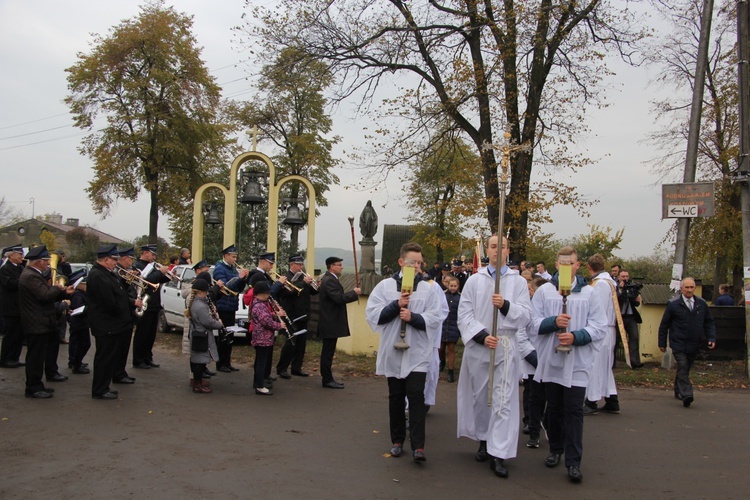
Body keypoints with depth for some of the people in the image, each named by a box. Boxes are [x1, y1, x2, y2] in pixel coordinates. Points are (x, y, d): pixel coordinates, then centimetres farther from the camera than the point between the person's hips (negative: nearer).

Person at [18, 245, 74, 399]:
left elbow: (49, 295, 18)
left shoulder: (34, 275, 15)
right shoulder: (30, 276, -20)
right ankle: (33, 388, 1)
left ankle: (51, 373, 38)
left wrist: (64, 292, 6)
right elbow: (45, 295, -28)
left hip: (42, 322, 11)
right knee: (36, 356, -5)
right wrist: (56, 288, -10)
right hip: (36, 324, -11)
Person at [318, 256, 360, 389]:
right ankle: (327, 380, 2)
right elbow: (339, 298, -26)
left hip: (330, 323, 11)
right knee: (328, 352, -4)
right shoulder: (329, 280, -18)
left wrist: (353, 293, 8)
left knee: (328, 352, 14)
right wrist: (354, 292, -14)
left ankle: (328, 378, 21)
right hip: (330, 323, -11)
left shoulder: (329, 279, 17)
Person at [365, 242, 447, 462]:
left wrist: (413, 317, -21)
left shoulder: (430, 288, 1)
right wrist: (397, 305, -15)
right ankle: (397, 440, 24)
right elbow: (372, 314, -4)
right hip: (393, 351, 2)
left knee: (416, 396, -8)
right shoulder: (385, 286, 3)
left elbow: (435, 318, -7)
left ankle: (418, 446, -5)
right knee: (396, 397, 12)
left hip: (418, 353, -2)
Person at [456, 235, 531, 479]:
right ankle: (484, 440, 29)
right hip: (477, 346, 1)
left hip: (505, 347, -1)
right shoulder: (474, 281, 6)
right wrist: (482, 335, -14)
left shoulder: (519, 282, 5)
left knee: (503, 399, -5)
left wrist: (505, 305, -19)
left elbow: (525, 316, -1)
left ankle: (498, 454, -1)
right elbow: (464, 315, 0)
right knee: (480, 395, 11)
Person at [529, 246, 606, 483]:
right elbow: (532, 322, -1)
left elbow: (599, 327, -1)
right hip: (551, 359, 2)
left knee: (574, 410, -2)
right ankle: (555, 450, 30)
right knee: (554, 408, 13)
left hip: (578, 362, -1)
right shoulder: (544, 291, 3)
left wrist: (576, 337, -16)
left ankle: (573, 462, 4)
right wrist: (553, 322, -18)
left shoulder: (589, 293, 2)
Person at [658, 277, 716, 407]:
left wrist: (712, 338, 0)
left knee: (685, 369, 13)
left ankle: (678, 391, 27)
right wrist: (662, 343, 3)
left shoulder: (701, 303, 7)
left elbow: (709, 322, 14)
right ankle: (686, 395, -23)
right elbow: (664, 325, 2)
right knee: (683, 367, -16)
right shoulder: (673, 304, -3)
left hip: (694, 345, 4)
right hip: (679, 344, -4)